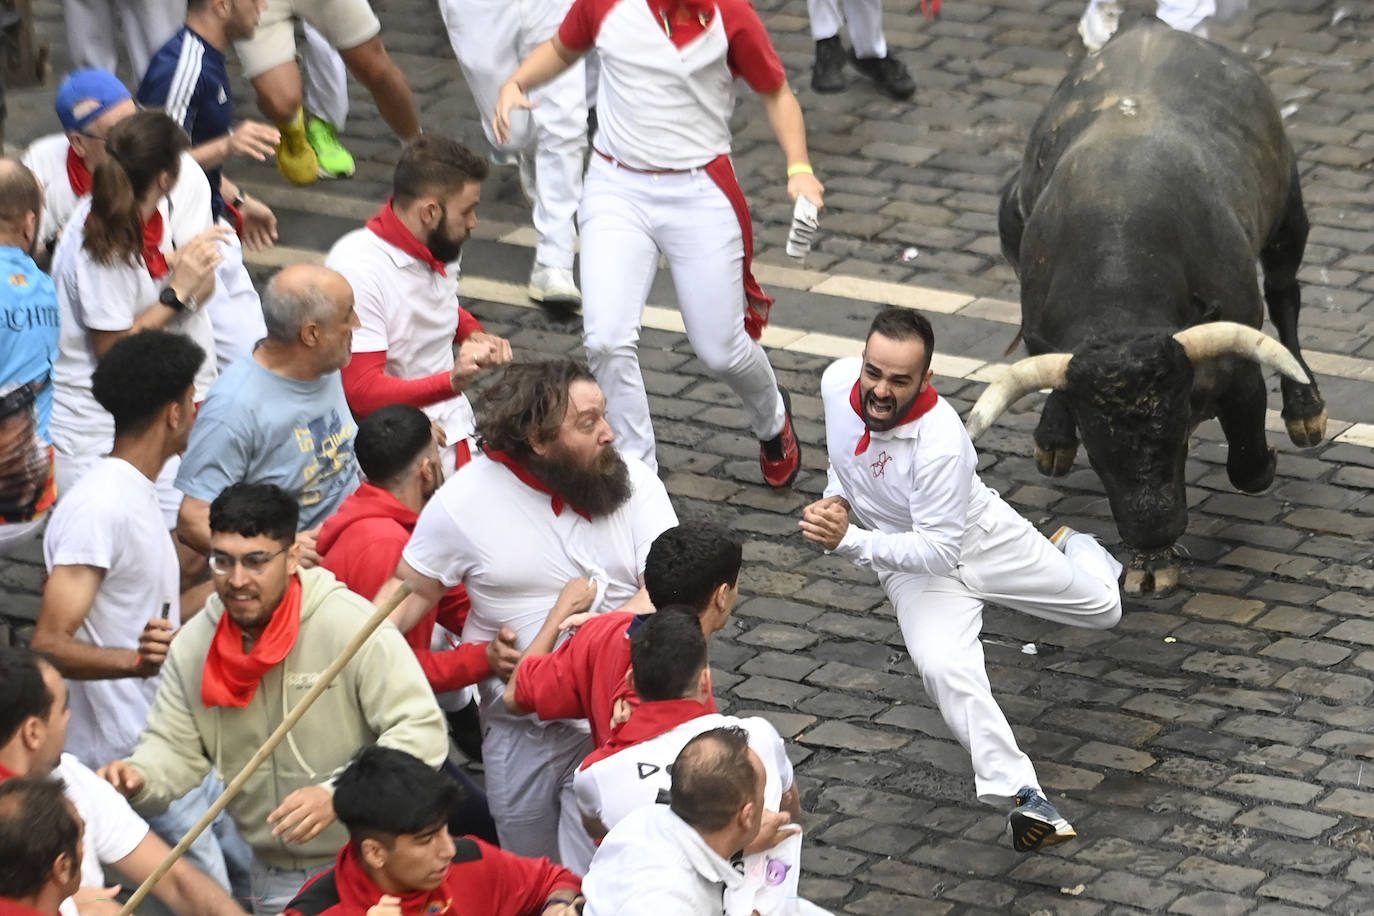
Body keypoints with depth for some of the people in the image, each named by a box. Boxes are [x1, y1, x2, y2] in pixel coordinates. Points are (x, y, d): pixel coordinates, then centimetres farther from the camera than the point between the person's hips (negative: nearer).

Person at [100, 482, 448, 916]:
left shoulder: (353, 626, -18)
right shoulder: (192, 646, -2)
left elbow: (421, 731, -20)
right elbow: (174, 747, 3)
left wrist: (338, 795, -32)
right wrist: (140, 775, -21)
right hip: (274, 878, 4)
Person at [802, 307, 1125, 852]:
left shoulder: (940, 444, -38)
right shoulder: (837, 383, -19)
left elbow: (939, 551, -34)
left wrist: (849, 541, -42)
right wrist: (837, 496, -6)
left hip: (981, 535, -3)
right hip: (912, 566, 3)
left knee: (1103, 609, 16)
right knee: (944, 668, -27)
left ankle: (1074, 548, 54)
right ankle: (1019, 793, -28)